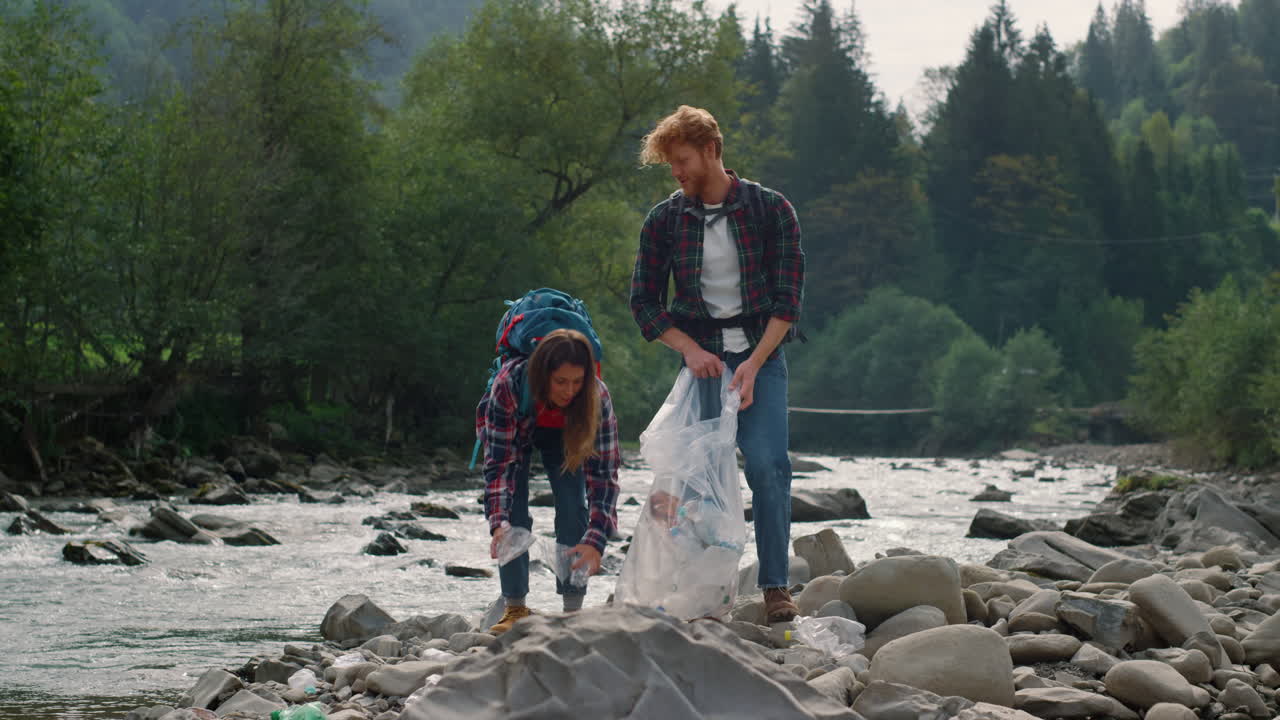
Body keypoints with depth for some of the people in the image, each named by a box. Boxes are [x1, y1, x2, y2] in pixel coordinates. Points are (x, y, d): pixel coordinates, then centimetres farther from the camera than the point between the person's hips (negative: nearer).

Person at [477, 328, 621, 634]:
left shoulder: (596, 396, -37)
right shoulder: (508, 385, -41)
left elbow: (603, 472, -36)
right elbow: (499, 463, -37)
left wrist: (595, 540, -47)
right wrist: (499, 523, -50)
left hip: (563, 437, 1)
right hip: (513, 434, -1)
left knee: (573, 510, -15)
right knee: (514, 516, -14)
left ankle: (573, 608, -9)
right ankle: (515, 608, -5)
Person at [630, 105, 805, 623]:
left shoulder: (770, 210, -2)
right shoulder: (664, 220, 3)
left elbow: (787, 297, -5)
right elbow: (644, 300, 5)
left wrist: (754, 363, -16)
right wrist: (691, 350, -9)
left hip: (760, 354, -2)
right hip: (700, 357, 2)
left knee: (768, 465, -13)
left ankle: (775, 586, -6)